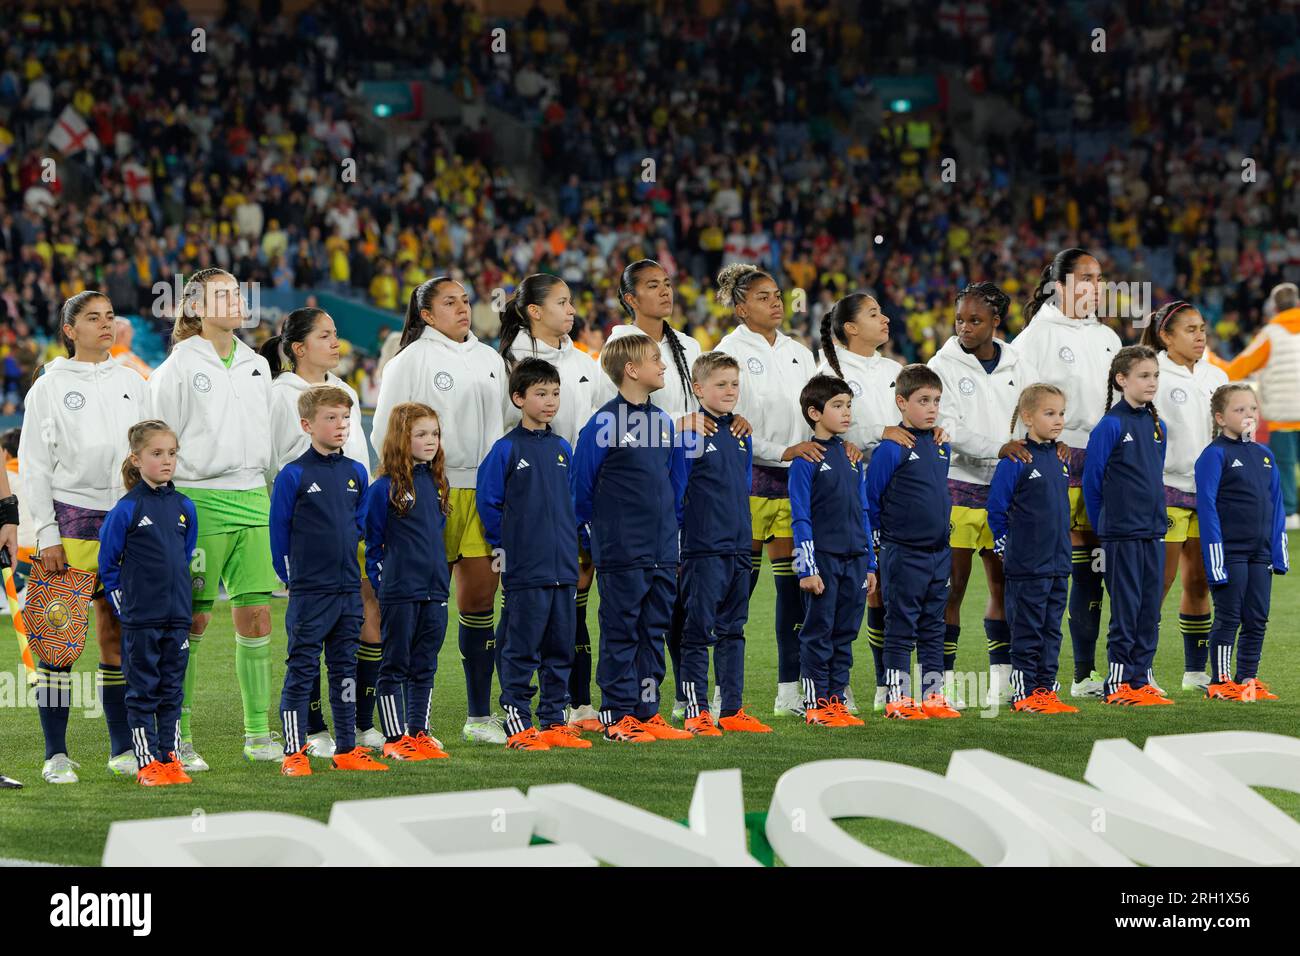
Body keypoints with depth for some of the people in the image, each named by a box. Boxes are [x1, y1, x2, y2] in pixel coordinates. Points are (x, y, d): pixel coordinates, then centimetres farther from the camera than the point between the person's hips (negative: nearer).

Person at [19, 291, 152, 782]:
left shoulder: (133, 383, 12)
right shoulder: (49, 387, 2)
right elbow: (34, 465, 0)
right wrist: (47, 533, -8)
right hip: (70, 518, -3)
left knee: (118, 634, 5)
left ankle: (123, 748, 12)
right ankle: (56, 754, -2)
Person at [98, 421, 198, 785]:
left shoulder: (184, 508, 4)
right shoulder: (126, 509, -9)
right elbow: (108, 564, -2)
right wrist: (124, 606, -1)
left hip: (177, 616, 4)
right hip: (140, 619, -4)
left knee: (172, 690, 9)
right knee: (142, 692, 2)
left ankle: (171, 759, 15)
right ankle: (147, 763, 5)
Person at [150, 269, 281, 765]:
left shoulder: (256, 365, 14)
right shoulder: (179, 366, -3)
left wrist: (277, 498, 17)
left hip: (251, 501, 5)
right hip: (198, 499, -5)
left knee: (256, 616, 2)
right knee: (193, 620, -2)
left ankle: (258, 734, 8)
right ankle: (178, 737, 4)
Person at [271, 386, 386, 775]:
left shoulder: (356, 473, 7)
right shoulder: (293, 475, -8)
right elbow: (279, 533, -4)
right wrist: (293, 577, 0)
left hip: (348, 591, 5)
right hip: (308, 594, -5)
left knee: (345, 670, 10)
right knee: (301, 671, -2)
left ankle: (347, 750, 16)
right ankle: (294, 753, 1)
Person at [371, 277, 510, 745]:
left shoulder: (490, 359, 15)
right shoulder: (411, 361, -3)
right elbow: (385, 431, -4)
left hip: (484, 490, 5)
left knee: (481, 596, 5)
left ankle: (480, 714, 11)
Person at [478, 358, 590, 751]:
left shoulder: (562, 449, 10)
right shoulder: (506, 449, -6)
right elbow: (487, 502, -3)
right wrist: (507, 545, 0)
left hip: (563, 568, 6)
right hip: (524, 571, -6)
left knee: (560, 651, 10)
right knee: (521, 652, -2)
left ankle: (554, 722, 17)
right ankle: (519, 725, 2)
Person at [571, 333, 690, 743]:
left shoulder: (664, 422, 10)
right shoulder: (604, 424, -11)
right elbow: (581, 486, -6)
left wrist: (671, 531, 16)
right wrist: (596, 537, 1)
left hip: (662, 553, 7)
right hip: (621, 555, -7)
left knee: (654, 633, 9)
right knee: (621, 635, -1)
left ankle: (647, 713, 15)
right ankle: (618, 717, 3)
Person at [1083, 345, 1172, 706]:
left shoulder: (1157, 426, 10)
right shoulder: (1111, 425, -9)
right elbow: (1092, 482, -6)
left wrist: (1156, 518, 16)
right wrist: (1103, 527, 1)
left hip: (1153, 533, 6)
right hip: (1122, 536, -6)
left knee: (1150, 611, 8)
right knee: (1125, 611, -3)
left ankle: (1141, 680, 14)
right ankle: (1119, 683, 3)